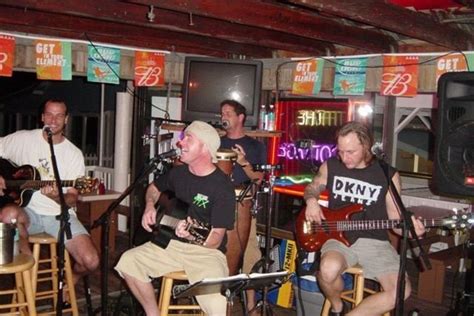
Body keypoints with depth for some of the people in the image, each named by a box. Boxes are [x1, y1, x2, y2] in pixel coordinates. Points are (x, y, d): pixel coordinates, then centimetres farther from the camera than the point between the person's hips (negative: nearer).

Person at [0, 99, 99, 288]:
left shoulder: (74, 154, 1)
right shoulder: (23, 139, 2)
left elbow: (72, 199, 0)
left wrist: (56, 196, -23)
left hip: (59, 215, 1)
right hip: (27, 210, 0)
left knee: (90, 261, -19)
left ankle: (70, 278, 22)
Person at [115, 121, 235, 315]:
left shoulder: (222, 187, -15)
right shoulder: (178, 173, 5)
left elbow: (215, 241, -17)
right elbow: (154, 187, 27)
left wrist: (192, 236, -37)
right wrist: (150, 207, 7)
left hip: (206, 251, -6)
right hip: (171, 243, 6)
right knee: (127, 262, -14)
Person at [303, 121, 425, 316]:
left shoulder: (388, 175, -2)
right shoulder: (330, 166, 2)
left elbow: (395, 218, 4)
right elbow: (311, 188, 20)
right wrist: (311, 200, -3)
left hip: (374, 241, 0)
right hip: (339, 237, 0)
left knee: (401, 291, -23)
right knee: (329, 269, -35)